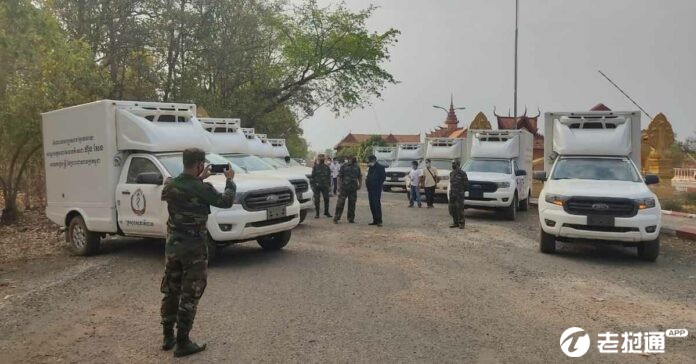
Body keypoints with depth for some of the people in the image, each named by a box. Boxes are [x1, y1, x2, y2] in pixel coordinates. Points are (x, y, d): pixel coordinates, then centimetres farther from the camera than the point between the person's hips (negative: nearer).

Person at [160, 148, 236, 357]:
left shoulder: (170, 184, 0)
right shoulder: (202, 189, -19)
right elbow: (226, 202, -5)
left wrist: (199, 179, 22)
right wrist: (230, 180, 9)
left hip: (172, 245, 7)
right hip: (193, 247, -6)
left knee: (170, 292, 17)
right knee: (189, 296, 3)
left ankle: (168, 338, 27)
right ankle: (182, 343, 9)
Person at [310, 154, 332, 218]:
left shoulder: (326, 167, 9)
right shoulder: (315, 167, -1)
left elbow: (329, 176, 13)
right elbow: (312, 177, -2)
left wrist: (329, 185, 7)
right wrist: (312, 185, -8)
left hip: (325, 186, 3)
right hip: (317, 186, -3)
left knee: (326, 199, 4)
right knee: (317, 200, 1)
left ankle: (326, 212, 18)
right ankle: (317, 213, 8)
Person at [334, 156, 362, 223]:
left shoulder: (357, 167, 11)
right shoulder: (344, 166, -1)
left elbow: (360, 176, 20)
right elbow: (339, 176, -3)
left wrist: (360, 184, 5)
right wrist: (339, 185, -11)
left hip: (353, 189, 4)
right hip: (344, 188, -4)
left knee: (352, 203, 8)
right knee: (340, 203, -5)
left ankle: (351, 218, 17)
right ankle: (336, 218, 0)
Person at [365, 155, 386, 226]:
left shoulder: (380, 167, -7)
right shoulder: (370, 168, 17)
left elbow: (383, 176, -11)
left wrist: (379, 184, -12)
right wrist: (367, 181, 7)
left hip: (377, 189, -8)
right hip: (370, 189, 9)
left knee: (377, 204, -11)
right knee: (372, 205, 9)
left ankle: (379, 221, -9)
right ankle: (375, 220, 15)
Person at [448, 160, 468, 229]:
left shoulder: (462, 173, -8)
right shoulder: (451, 173, 13)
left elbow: (466, 184, -4)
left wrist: (462, 190, 3)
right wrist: (451, 191, 15)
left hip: (459, 194, -7)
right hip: (452, 194, 7)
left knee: (460, 209, -6)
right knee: (452, 209, 7)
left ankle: (461, 223, 1)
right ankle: (455, 223, 18)